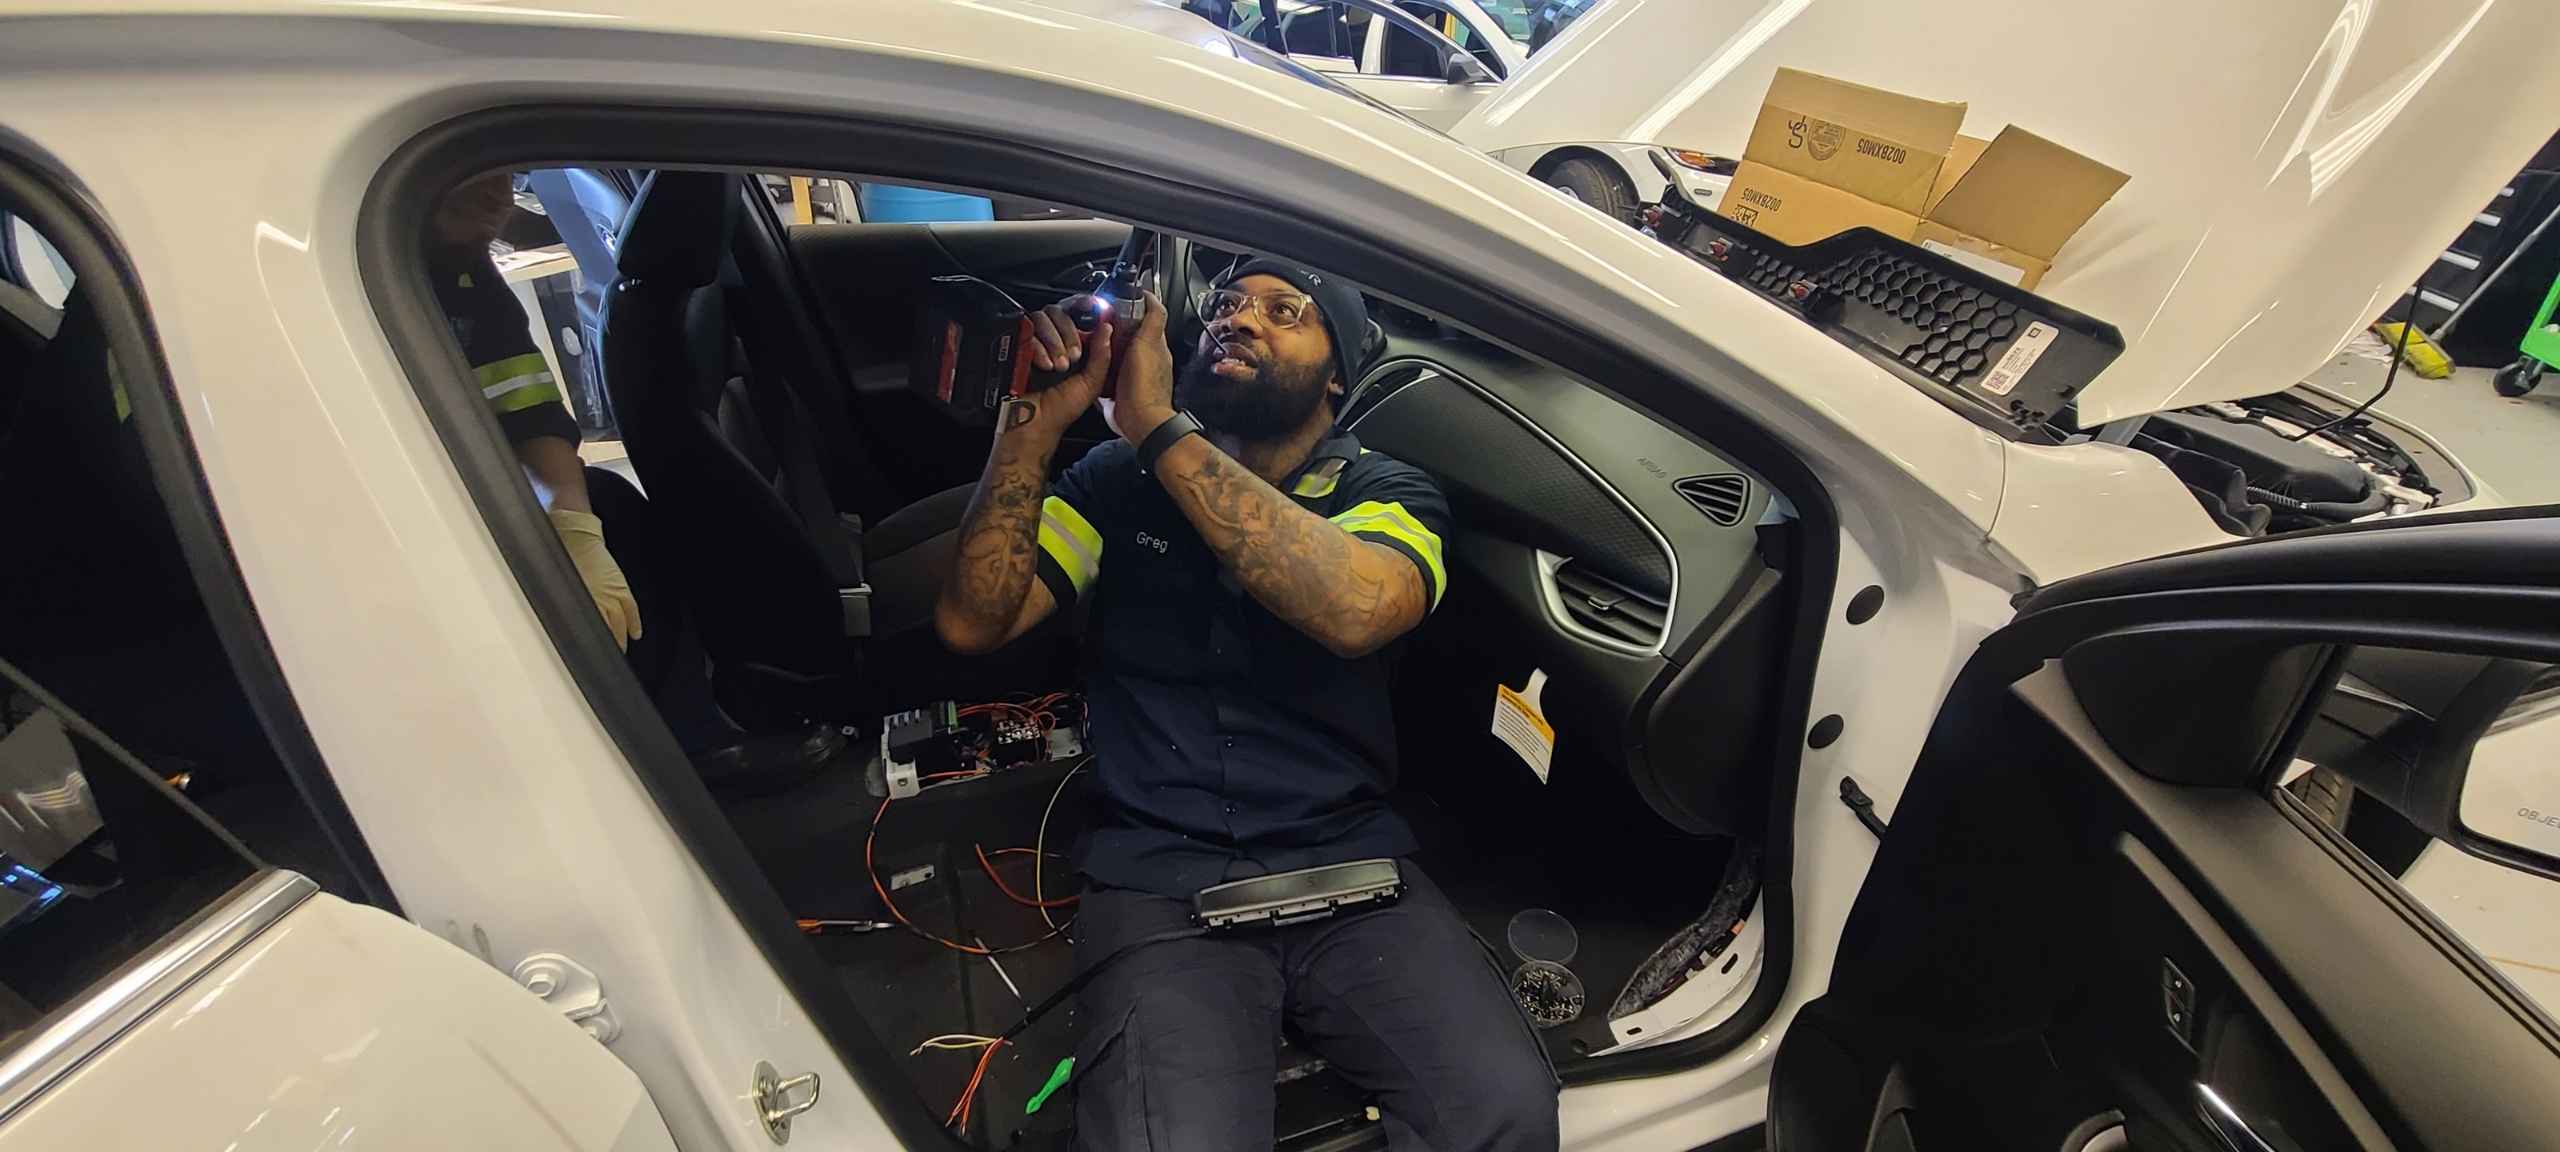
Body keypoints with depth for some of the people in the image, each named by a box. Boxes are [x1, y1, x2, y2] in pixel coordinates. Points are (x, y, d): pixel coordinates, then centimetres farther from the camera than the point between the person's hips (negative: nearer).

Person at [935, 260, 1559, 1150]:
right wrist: (1036, 422, -11)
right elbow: (972, 623, -1)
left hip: (1349, 862, 1)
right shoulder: (1121, 478, 9)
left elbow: (1356, 609, -21)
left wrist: (1161, 429, -19)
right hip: (1159, 874, 0)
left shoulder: (1387, 496, 4)